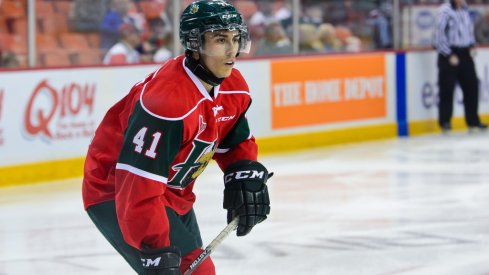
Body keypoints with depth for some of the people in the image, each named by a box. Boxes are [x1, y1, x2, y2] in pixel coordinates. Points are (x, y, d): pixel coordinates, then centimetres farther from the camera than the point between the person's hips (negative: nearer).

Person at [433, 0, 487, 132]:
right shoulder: (445, 11, -14)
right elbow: (440, 35, -14)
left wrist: (471, 45, 8)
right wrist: (449, 55, -14)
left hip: (465, 53, 7)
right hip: (448, 55, -7)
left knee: (472, 85, 6)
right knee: (447, 88, -2)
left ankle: (473, 120, 16)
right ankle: (445, 121, 9)